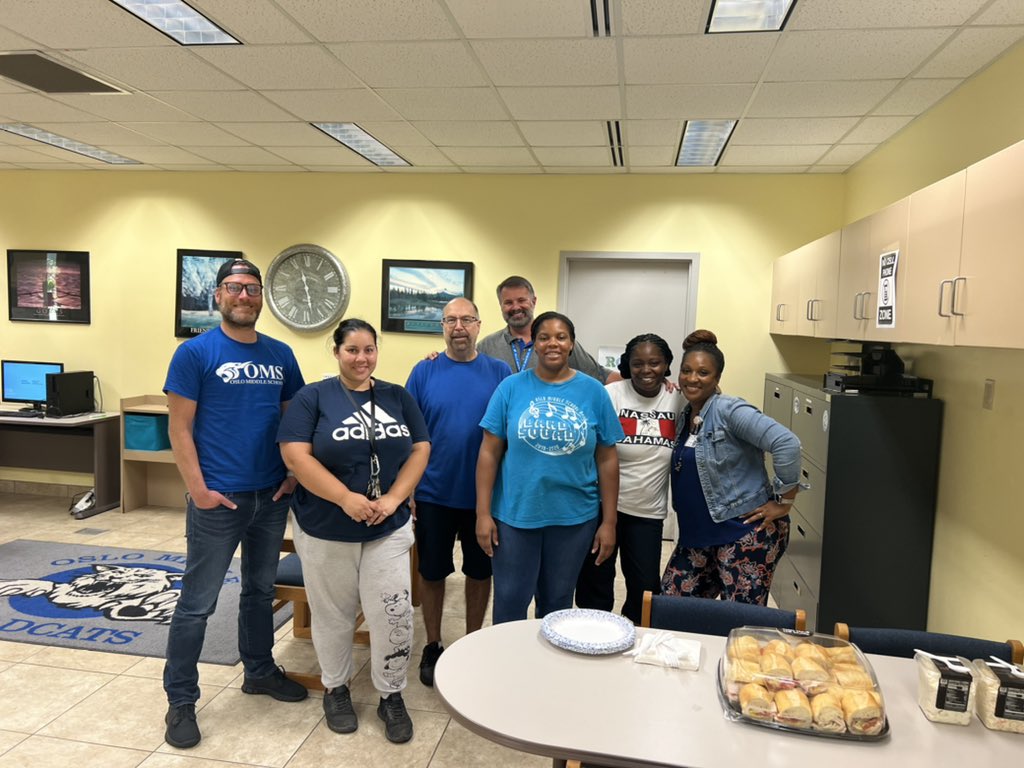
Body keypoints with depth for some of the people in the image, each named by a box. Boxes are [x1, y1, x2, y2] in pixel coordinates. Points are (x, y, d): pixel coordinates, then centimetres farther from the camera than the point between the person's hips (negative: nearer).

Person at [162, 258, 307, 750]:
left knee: (261, 590, 19)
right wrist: (199, 489, -14)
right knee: (197, 602, 5)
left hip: (272, 497, 5)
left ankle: (259, 671, 37)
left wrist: (295, 473, 1)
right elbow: (179, 427, -9)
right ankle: (180, 701, 21)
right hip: (218, 500, -5)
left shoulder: (280, 355, 6)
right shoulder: (196, 352, -7)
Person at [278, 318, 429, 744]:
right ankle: (335, 689, 35)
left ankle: (391, 696, 21)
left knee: (394, 614, 1)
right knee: (333, 615, 12)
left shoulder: (398, 397, 6)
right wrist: (346, 498, -19)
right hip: (325, 529, -1)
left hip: (388, 529, 2)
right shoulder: (313, 397, -4)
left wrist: (394, 498, -10)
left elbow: (420, 449, 4)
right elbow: (295, 455, -13)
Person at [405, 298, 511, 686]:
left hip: (483, 495, 1)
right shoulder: (424, 371, -3)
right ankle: (432, 646, 32)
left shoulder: (500, 373, -2)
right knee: (432, 572, 13)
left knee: (479, 571, 14)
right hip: (434, 495, 0)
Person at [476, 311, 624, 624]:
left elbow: (607, 460, 1)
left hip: (575, 517, 1)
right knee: (509, 602, 10)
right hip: (514, 514, -1)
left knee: (557, 603, 17)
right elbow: (490, 453, -3)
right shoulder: (511, 387, -4)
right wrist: (483, 513, -7)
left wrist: (609, 521, 0)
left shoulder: (593, 392, -2)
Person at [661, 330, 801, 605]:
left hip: (747, 534, -8)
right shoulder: (685, 415, 9)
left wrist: (783, 503, -17)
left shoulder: (729, 411, -15)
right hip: (698, 536, 8)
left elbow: (786, 443, -24)